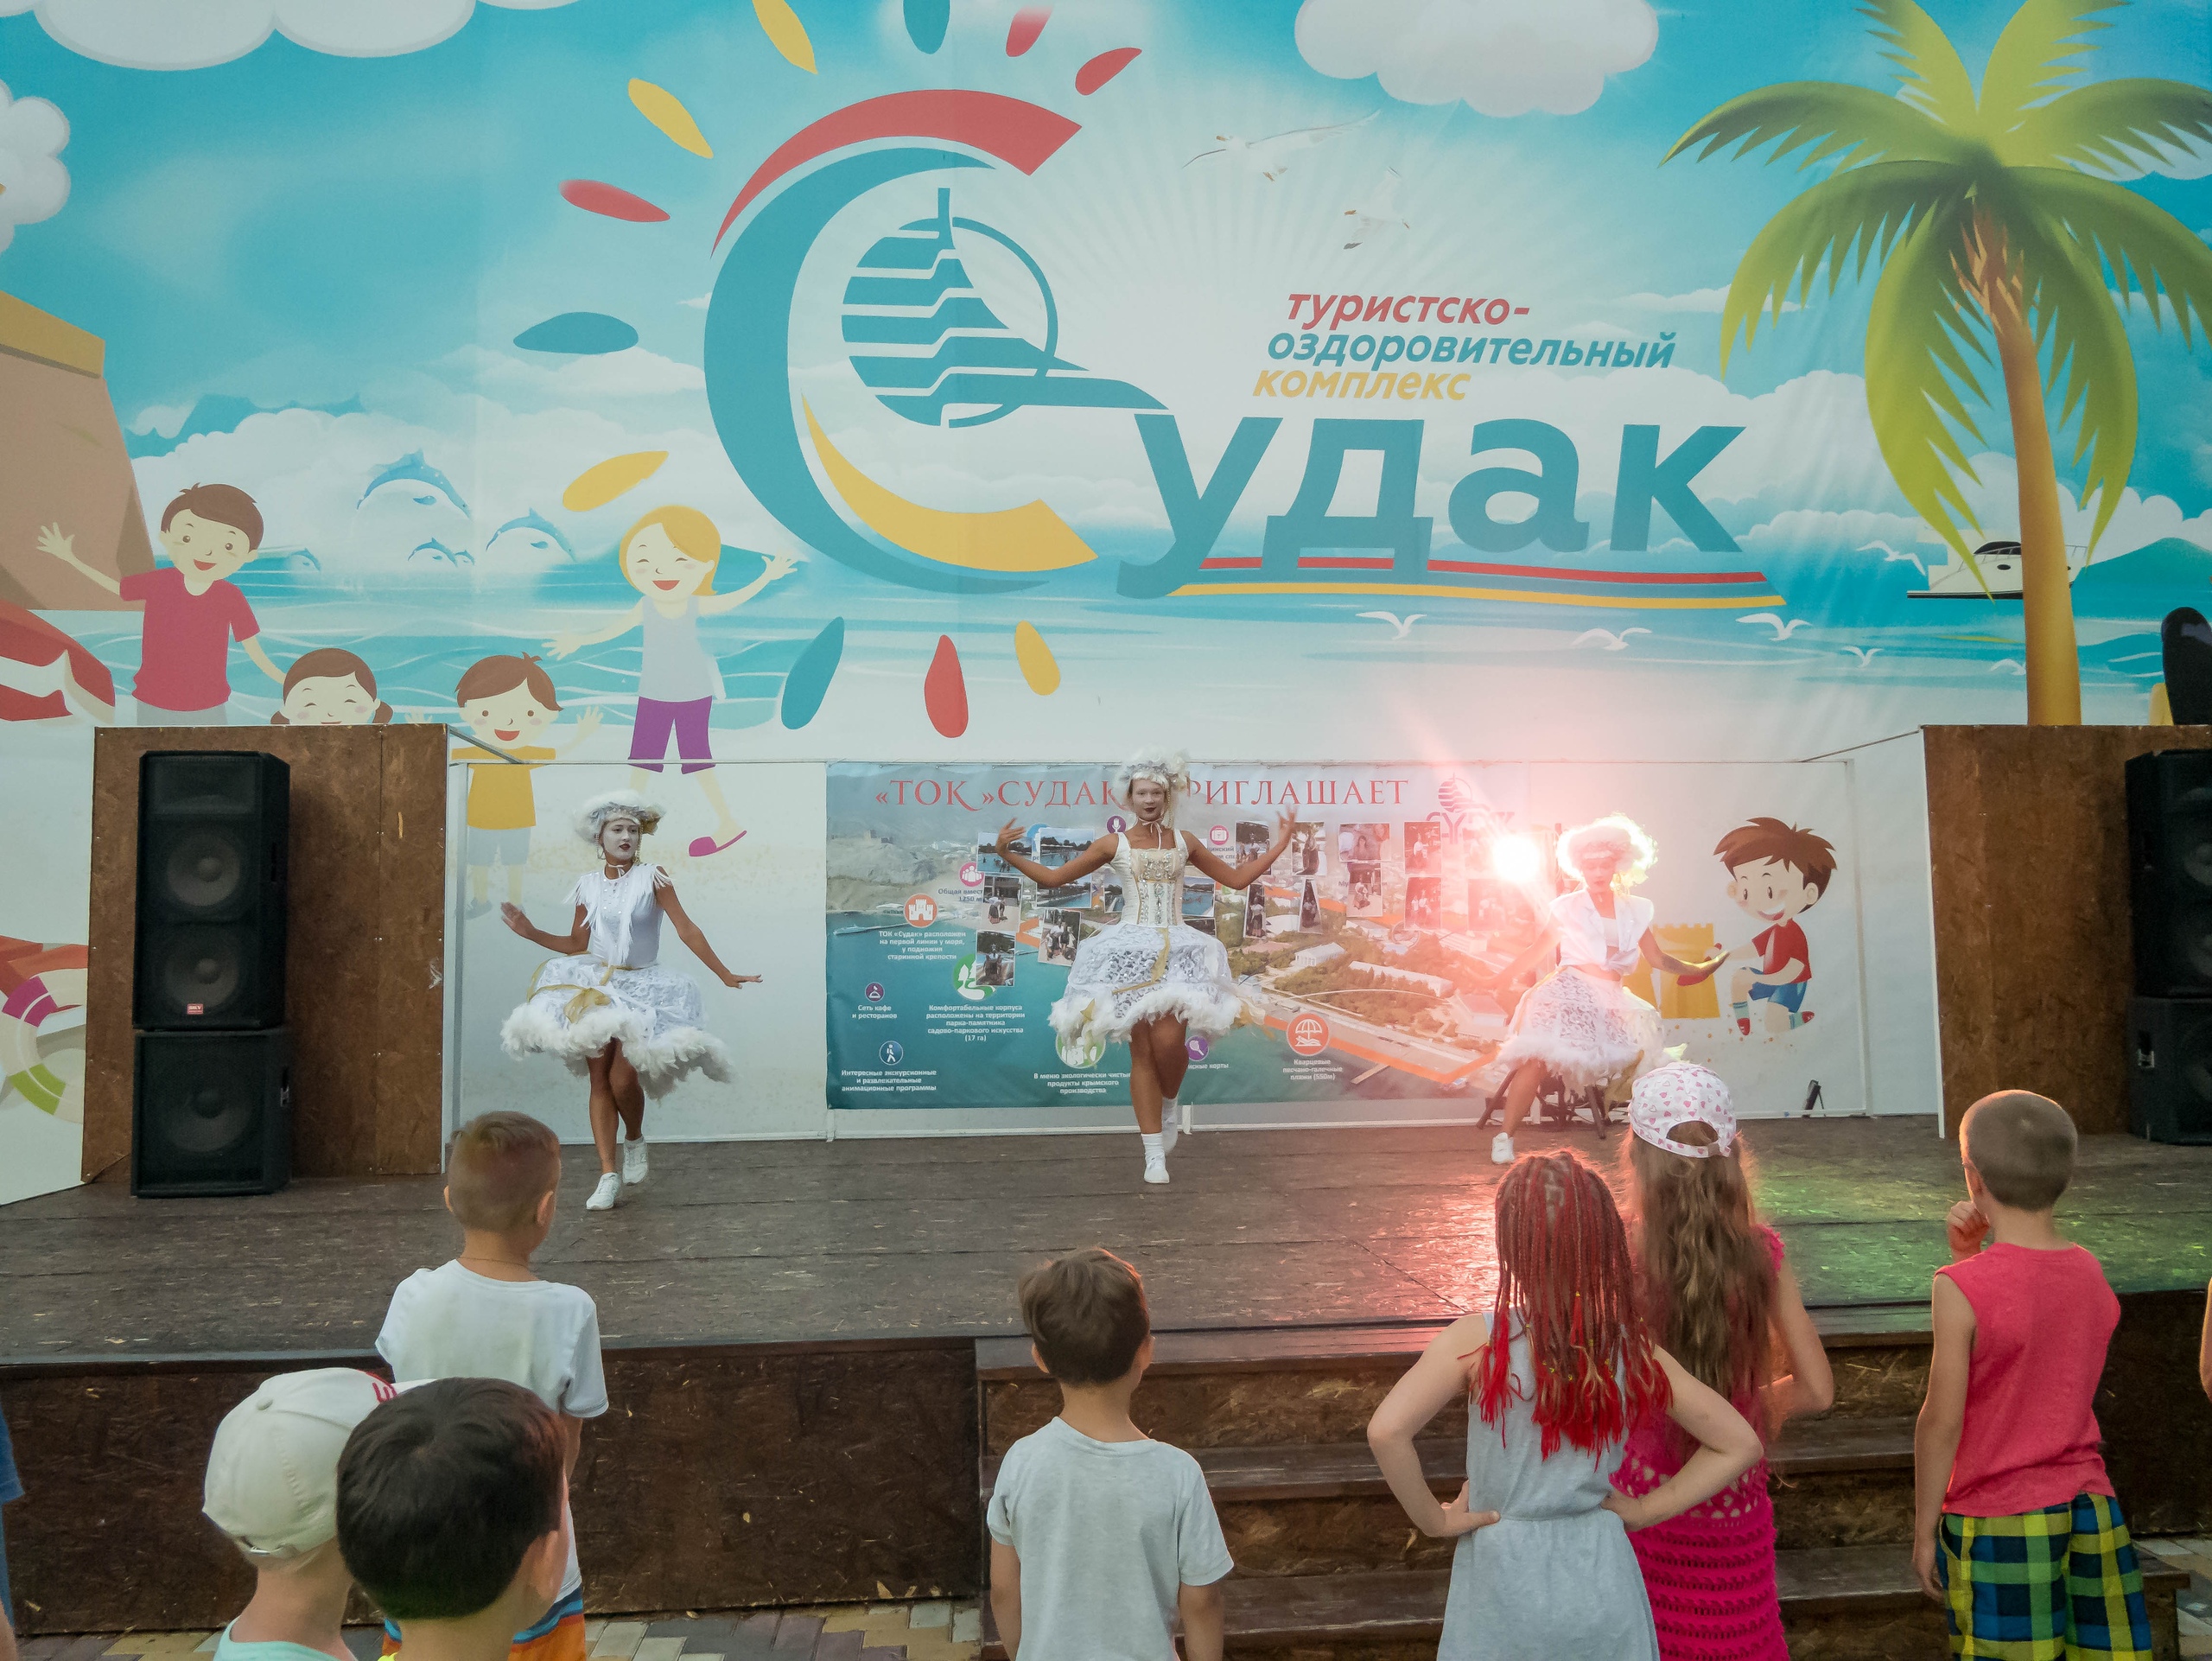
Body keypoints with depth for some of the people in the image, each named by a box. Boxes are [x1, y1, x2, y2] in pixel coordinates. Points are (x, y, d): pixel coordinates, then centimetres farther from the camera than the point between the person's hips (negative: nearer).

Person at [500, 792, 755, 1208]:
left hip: (641, 986, -3)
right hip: (596, 985, 3)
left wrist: (725, 976, -14)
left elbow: (687, 930, -9)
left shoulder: (652, 877, -6)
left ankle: (635, 1140, 16)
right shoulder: (588, 884, 5)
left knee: (623, 1078, -15)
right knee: (599, 1078, -2)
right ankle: (608, 1174, 2)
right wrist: (530, 932, 4)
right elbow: (576, 944, 13)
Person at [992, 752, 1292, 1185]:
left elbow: (1236, 878, 19)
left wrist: (1278, 847, 15)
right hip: (1131, 951, -1)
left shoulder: (1184, 841, 11)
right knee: (1141, 1051, -3)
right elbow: (1054, 877, 8)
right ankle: (1154, 1155, 4)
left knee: (1169, 1042, -16)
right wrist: (1008, 855, -2)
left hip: (1177, 950, 1)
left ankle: (1170, 1103, 19)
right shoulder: (1114, 844, 6)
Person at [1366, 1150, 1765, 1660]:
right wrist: (1647, 1509, 1)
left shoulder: (1475, 1341, -19)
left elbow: (1387, 1431, -31)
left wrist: (1432, 1518, -14)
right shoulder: (1634, 1349, -9)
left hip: (1504, 1584, -2)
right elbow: (1739, 1445, -4)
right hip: (1601, 1585, 2)